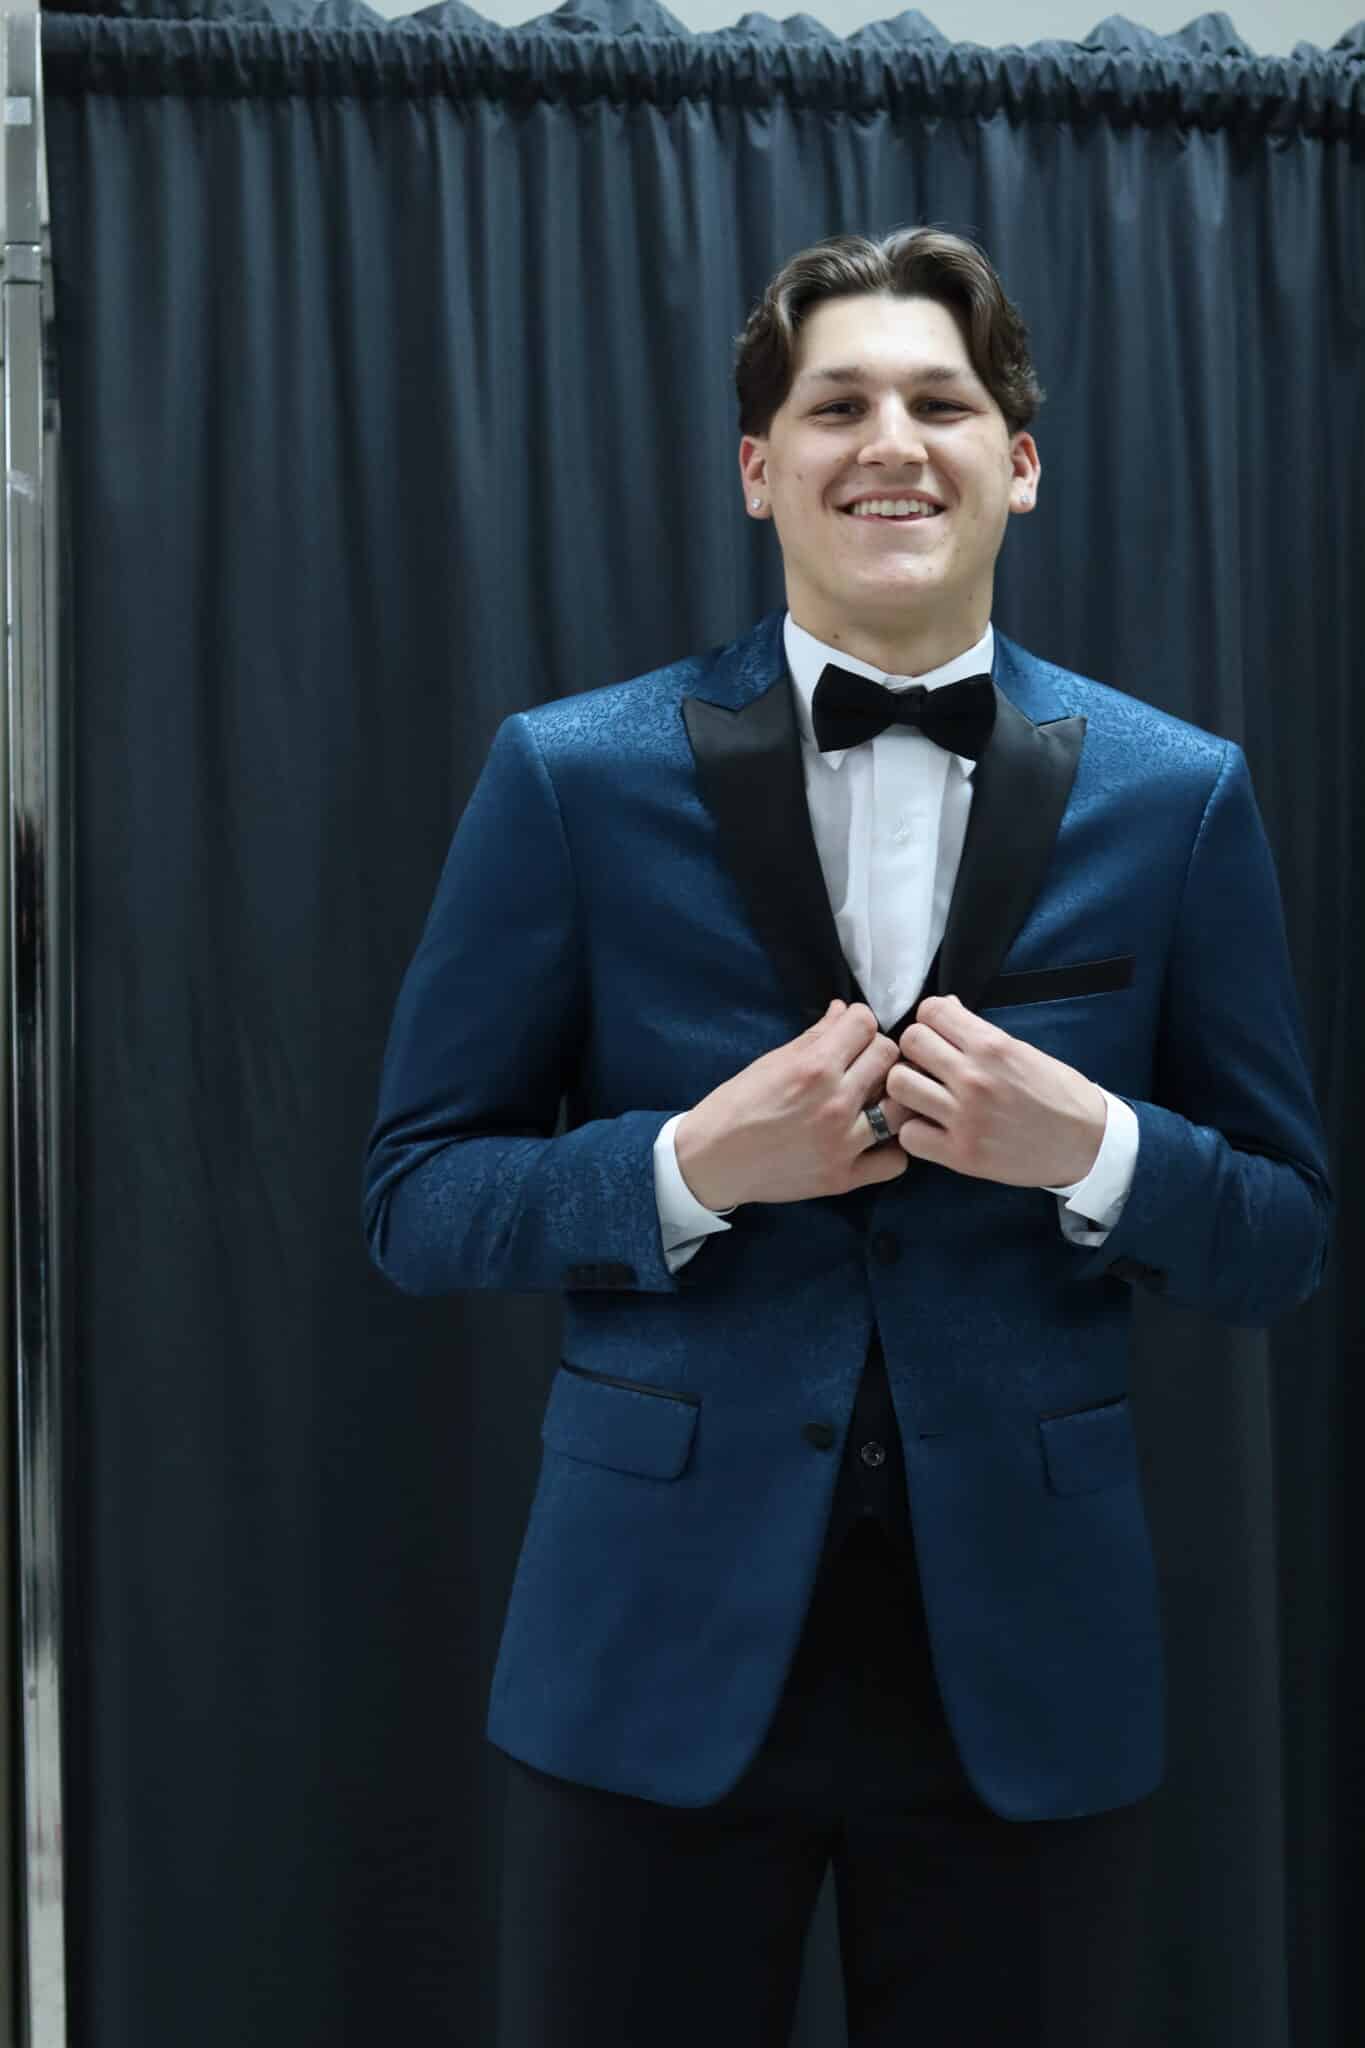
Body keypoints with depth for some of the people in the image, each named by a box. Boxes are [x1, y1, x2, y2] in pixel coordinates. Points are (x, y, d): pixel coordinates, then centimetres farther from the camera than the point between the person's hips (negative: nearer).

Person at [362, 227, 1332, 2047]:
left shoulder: (1178, 796, 1)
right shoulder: (573, 778, -2)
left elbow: (1283, 1243, 5)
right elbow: (417, 1201, 0)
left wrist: (1094, 1150, -16)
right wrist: (694, 1165, -17)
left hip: (1028, 1655, 1)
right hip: (661, 1647, -1)